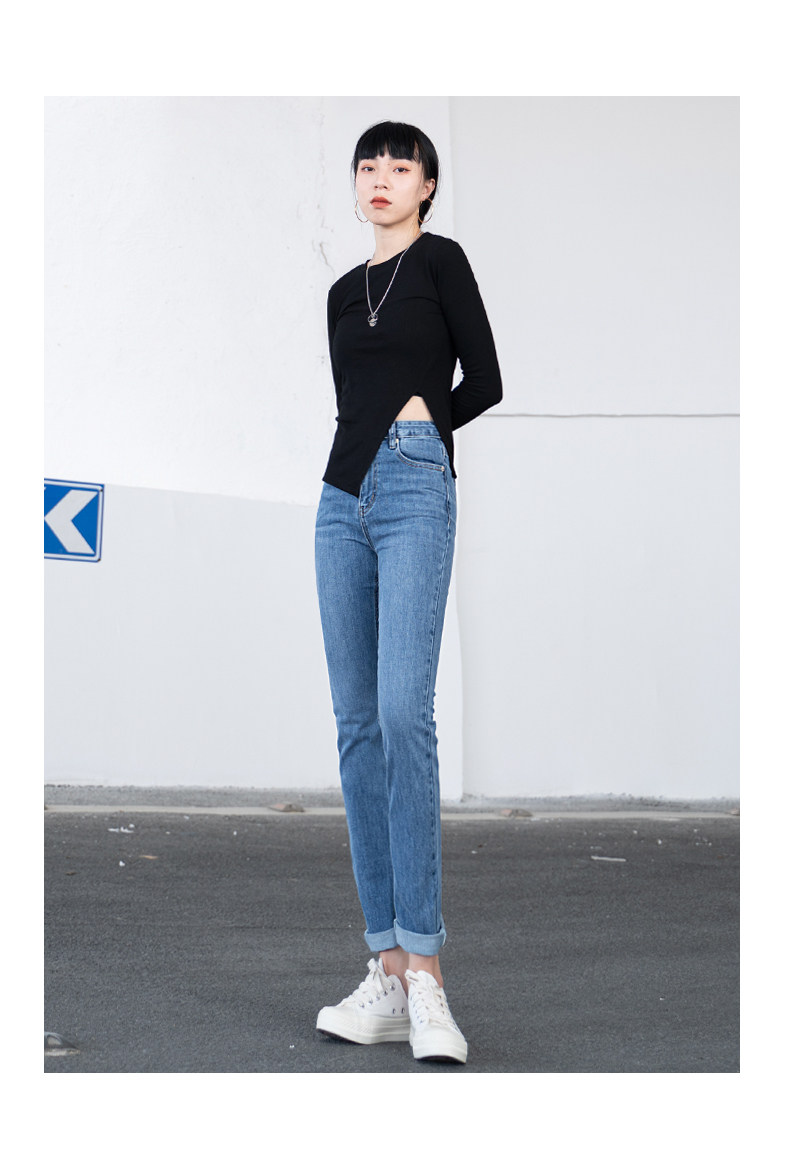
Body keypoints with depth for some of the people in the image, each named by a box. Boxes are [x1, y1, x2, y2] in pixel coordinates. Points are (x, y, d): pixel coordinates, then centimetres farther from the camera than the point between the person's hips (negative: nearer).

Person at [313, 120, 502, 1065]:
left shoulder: (441, 260, 5)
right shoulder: (344, 292, 22)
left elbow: (485, 383, 2)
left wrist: (415, 424, 11)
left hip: (415, 491, -6)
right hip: (343, 499, 6)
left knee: (403, 713, -20)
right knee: (357, 723, -1)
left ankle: (423, 970, -21)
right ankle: (388, 971, 1)